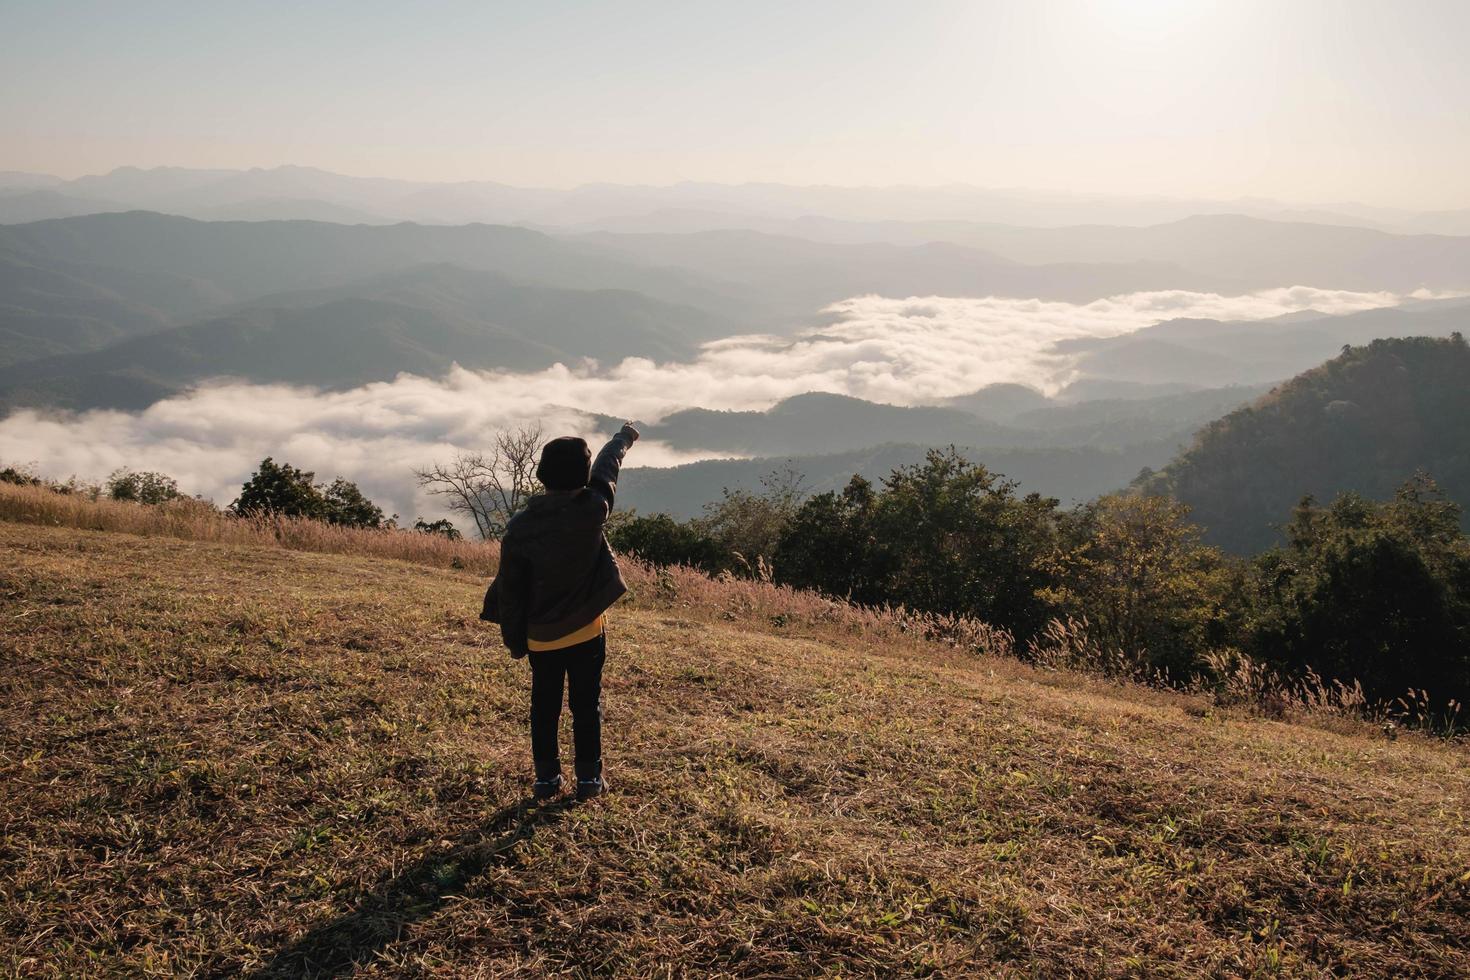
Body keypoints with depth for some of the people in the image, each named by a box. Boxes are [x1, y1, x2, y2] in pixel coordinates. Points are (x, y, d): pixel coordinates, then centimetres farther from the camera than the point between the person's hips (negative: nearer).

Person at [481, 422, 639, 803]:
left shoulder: (520, 526, -15)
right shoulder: (592, 510, -17)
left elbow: (509, 589, -7)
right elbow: (608, 467, 5)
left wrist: (514, 641, 7)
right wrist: (624, 437, 25)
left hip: (540, 636, 1)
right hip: (587, 631, 0)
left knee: (544, 708, 15)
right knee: (587, 707, 11)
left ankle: (547, 778, 22)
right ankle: (589, 778, 17)